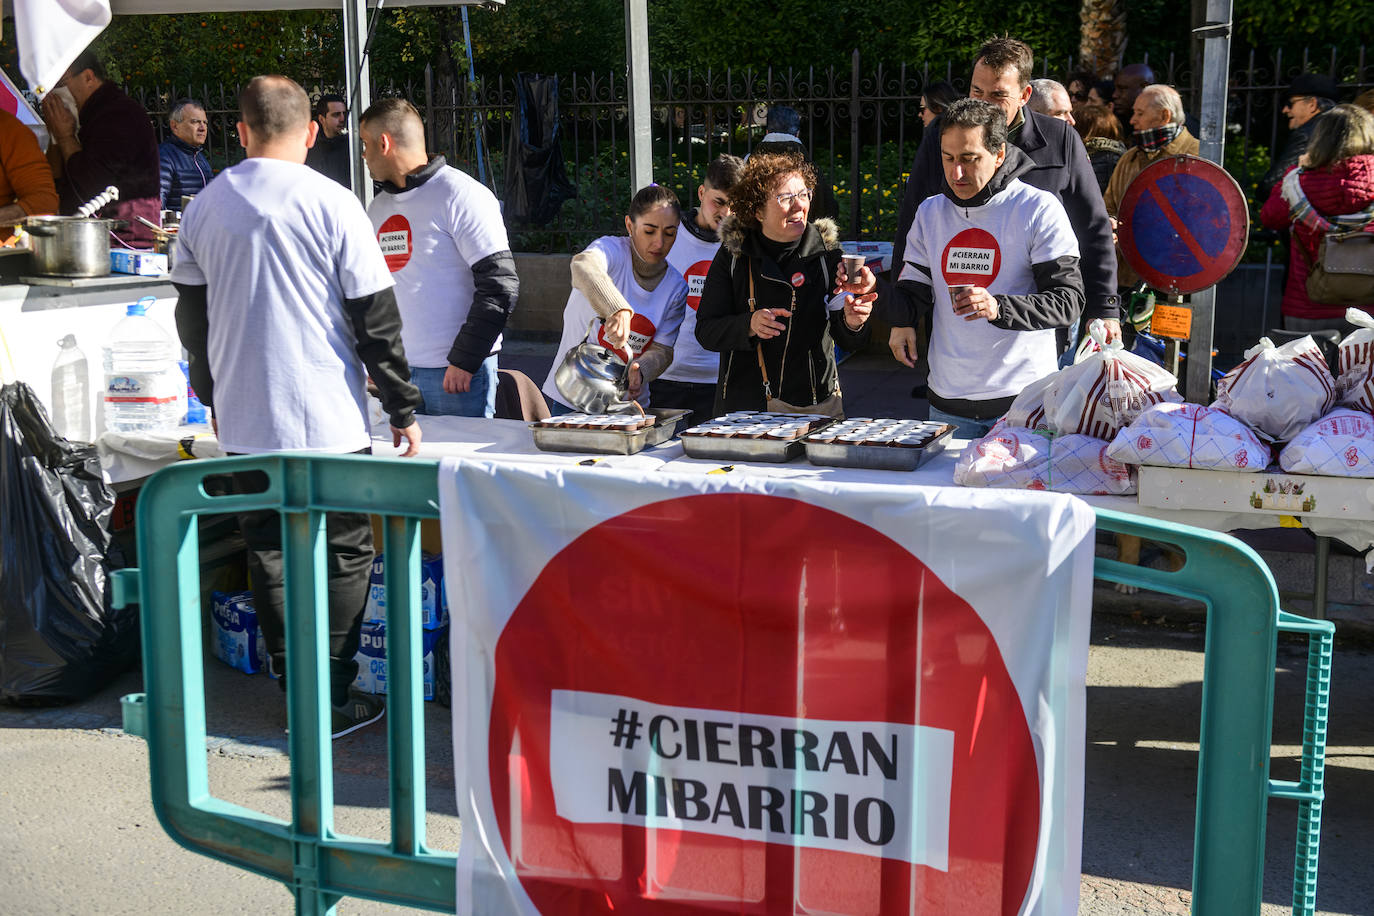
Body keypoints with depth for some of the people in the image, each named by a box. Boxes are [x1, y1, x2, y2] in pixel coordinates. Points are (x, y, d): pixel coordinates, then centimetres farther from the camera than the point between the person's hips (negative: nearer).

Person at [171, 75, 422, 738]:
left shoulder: (204, 207, 5)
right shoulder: (331, 204, -10)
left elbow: (191, 315, 14)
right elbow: (376, 318, -8)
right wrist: (403, 409, 0)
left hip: (243, 421, 4)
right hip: (328, 420, -4)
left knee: (269, 552, 13)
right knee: (343, 553, 6)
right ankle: (331, 700, 8)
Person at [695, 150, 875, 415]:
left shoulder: (826, 253, 0)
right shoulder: (732, 256, -1)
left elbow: (849, 343, 1)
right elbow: (705, 332, -5)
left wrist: (852, 324, -23)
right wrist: (749, 325, -24)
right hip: (743, 405, 0)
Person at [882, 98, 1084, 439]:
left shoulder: (1038, 209, -6)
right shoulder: (930, 212, 9)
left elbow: (1068, 301, -11)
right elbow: (914, 298, 10)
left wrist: (999, 308, -28)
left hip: (1023, 398, -4)